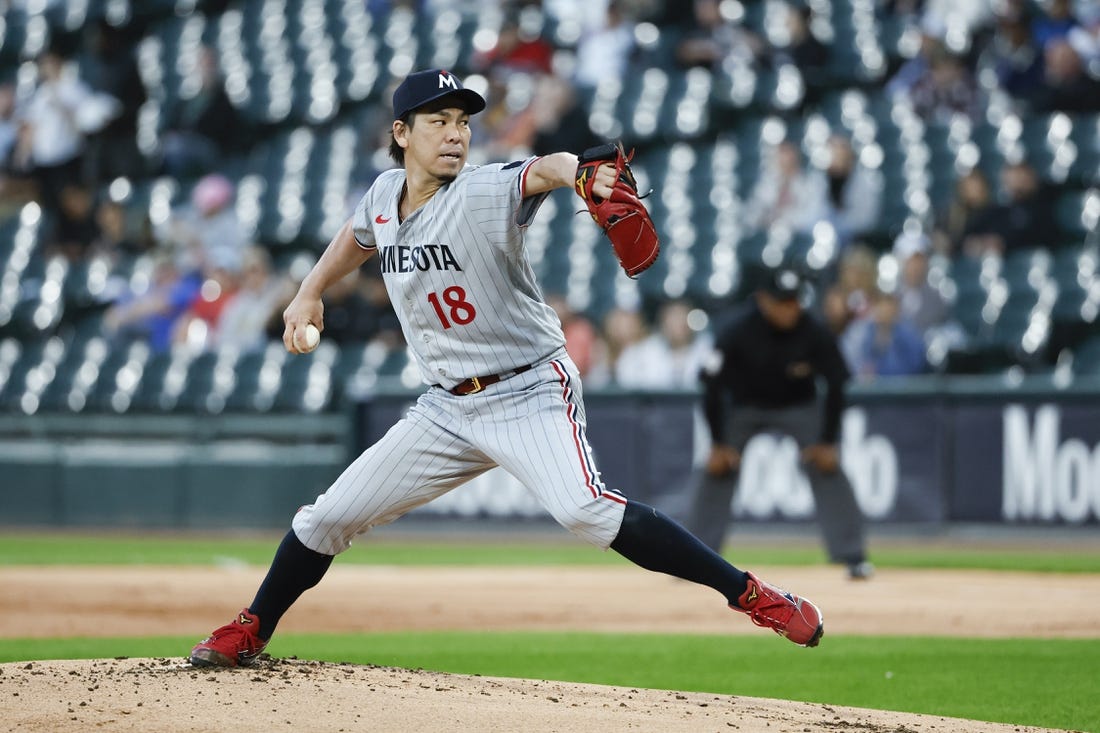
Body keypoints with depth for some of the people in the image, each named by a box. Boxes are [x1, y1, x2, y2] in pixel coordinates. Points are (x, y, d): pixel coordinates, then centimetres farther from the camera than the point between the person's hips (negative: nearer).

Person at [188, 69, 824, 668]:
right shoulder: (386, 195, 2)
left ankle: (751, 594, -27)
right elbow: (357, 237, 28)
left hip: (532, 395, -6)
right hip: (448, 409, 6)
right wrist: (311, 293, 20)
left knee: (584, 511, -30)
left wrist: (577, 174, -62)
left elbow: (539, 172, -41)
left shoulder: (484, 193, -17)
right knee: (329, 517, 8)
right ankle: (249, 633, 30)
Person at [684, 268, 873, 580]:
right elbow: (712, 387, -19)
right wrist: (718, 443, -17)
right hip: (744, 407, 0)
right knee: (718, 470, -10)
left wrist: (827, 442, -14)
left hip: (798, 407, 0)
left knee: (827, 468, -13)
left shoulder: (815, 334, -25)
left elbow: (836, 387, -14)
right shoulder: (736, 333, -27)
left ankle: (854, 557, -8)